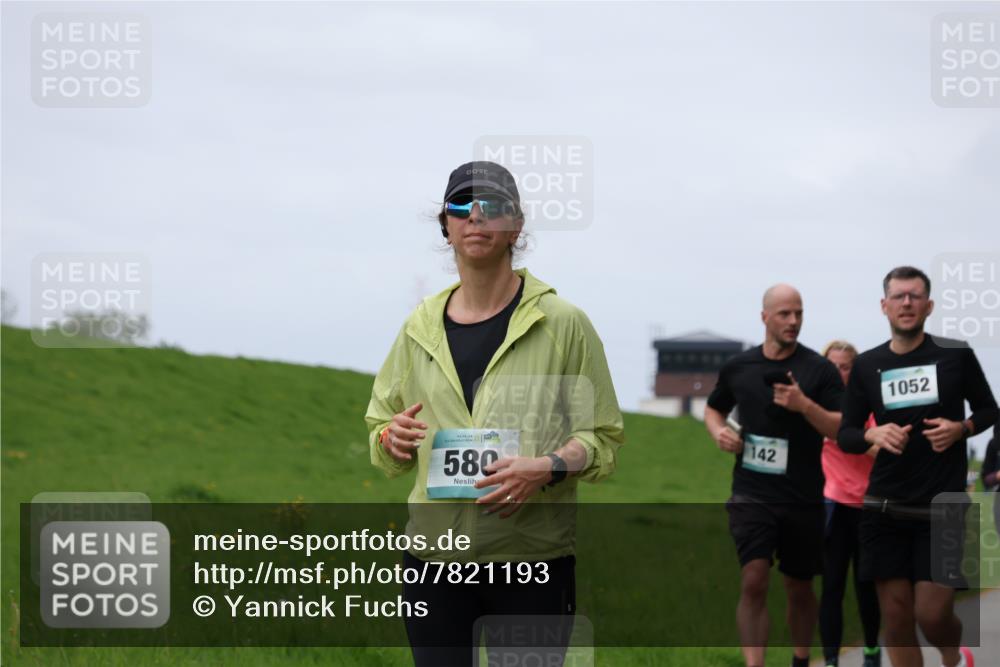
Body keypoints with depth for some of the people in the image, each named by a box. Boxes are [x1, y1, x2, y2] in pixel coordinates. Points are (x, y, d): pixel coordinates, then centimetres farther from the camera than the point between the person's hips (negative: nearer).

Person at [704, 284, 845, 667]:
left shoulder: (819, 370, -2)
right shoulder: (738, 367, 6)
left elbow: (843, 430, -8)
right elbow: (714, 409, 24)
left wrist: (805, 405, -23)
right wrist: (719, 432, 2)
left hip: (803, 498, 0)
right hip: (751, 494, 0)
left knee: (799, 589, 12)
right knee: (753, 581, -16)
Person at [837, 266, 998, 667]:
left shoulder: (956, 355, -1)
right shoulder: (867, 366, 5)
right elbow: (845, 435, 9)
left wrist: (961, 429, -11)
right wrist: (873, 435, -12)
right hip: (886, 509, 2)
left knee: (932, 614, -7)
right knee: (895, 616, 1)